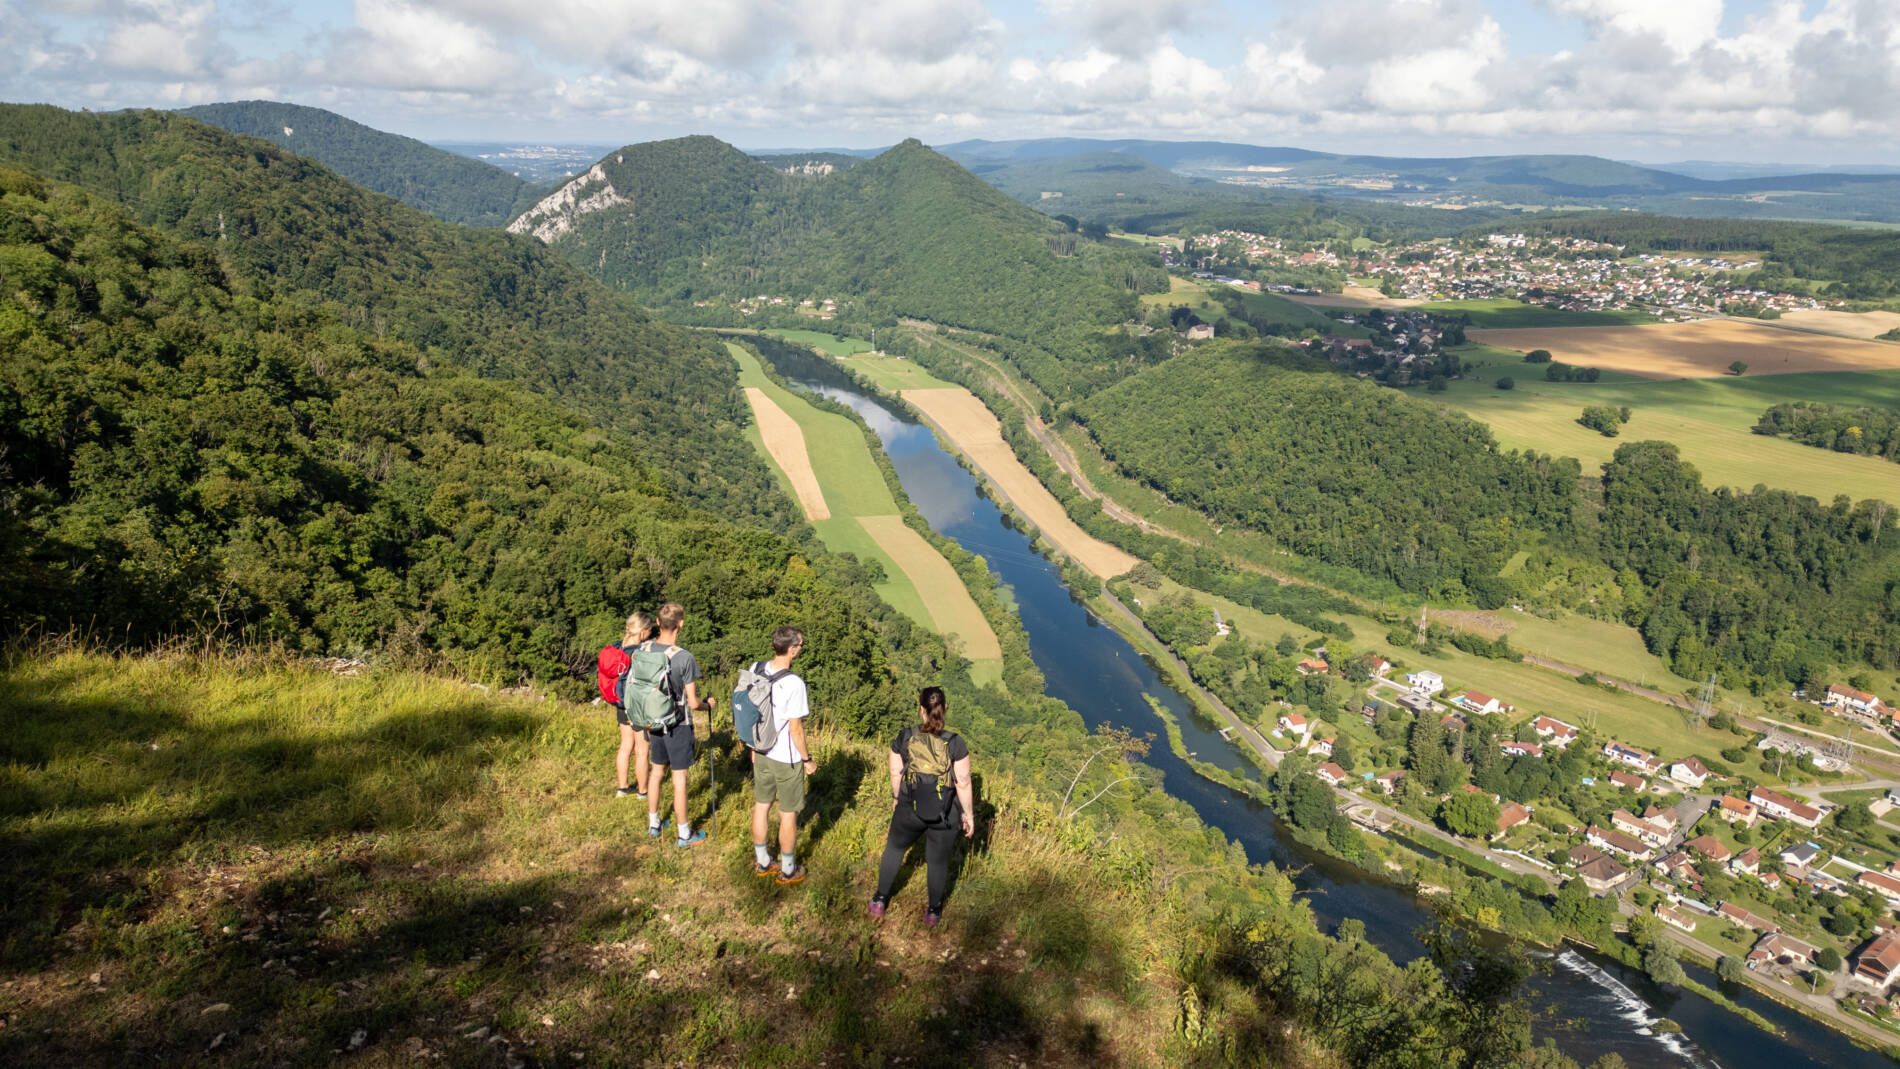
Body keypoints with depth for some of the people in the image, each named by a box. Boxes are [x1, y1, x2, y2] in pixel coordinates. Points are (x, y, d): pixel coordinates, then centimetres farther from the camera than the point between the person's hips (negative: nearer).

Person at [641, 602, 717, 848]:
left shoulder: (644, 650, -6)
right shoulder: (684, 658, -24)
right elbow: (692, 702, -18)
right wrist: (707, 704, 4)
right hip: (678, 725, -6)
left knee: (657, 770, 21)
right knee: (679, 777, 5)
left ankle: (653, 823, 36)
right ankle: (684, 834, 18)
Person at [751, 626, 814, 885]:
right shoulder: (794, 684, -27)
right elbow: (795, 729, -20)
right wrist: (807, 760, -6)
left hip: (762, 753, 6)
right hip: (786, 759, -6)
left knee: (761, 806, 19)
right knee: (788, 814, 11)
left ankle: (762, 863, 37)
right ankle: (788, 871, 27)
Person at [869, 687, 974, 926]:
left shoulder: (904, 738, -13)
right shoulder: (955, 743, -18)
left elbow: (895, 774, -1)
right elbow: (963, 783, -14)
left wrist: (895, 798, 17)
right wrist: (968, 814, -1)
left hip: (909, 810, 1)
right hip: (944, 815, -1)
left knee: (894, 849, 26)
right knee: (938, 861, 18)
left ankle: (880, 901, 38)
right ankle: (934, 911, 35)